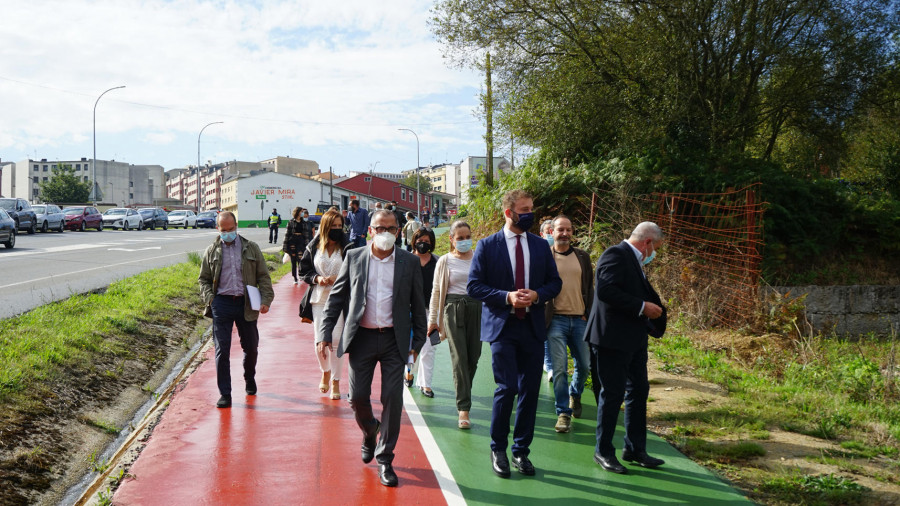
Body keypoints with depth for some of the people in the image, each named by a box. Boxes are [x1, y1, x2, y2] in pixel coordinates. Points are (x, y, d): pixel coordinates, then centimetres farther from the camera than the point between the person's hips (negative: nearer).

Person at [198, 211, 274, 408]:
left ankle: (250, 379, 37)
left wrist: (266, 299, -5)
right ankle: (225, 394, 4)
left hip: (246, 304, 0)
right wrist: (209, 299, -2)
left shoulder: (251, 248, 7)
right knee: (222, 350, -2)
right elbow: (204, 279, 14)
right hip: (222, 303, 0)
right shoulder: (212, 251, 9)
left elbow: (263, 276, 7)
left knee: (251, 346, 9)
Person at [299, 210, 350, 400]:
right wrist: (317, 278, -9)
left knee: (336, 340, -3)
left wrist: (339, 279, -15)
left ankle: (335, 381, 11)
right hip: (318, 299, 2)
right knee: (320, 340, 1)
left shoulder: (347, 249, -2)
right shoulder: (313, 247, 4)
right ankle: (325, 371, 29)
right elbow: (303, 271, 9)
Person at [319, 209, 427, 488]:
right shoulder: (354, 257, 4)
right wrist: (326, 333, 1)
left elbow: (418, 305, 7)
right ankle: (370, 433, 38)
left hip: (394, 340, 0)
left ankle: (384, 459, 14)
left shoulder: (410, 262, 3)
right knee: (358, 397, 4)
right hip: (361, 337, 1)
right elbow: (336, 297, 7)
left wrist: (418, 342, 4)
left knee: (393, 399, -2)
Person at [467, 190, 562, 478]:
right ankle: (498, 449, 11)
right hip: (502, 327, -3)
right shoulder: (487, 246, -1)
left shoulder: (541, 246, 10)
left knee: (530, 391, 6)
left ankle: (521, 451, 21)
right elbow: (474, 286, -4)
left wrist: (537, 295, -8)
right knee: (507, 388, -10)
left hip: (533, 327, 4)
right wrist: (507, 297, -16)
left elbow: (555, 282, 12)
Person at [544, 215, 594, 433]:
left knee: (584, 366, 9)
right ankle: (563, 413, 6)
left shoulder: (583, 257, 10)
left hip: (579, 319, 4)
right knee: (559, 368, -5)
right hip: (556, 320, -3)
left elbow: (589, 288, 14)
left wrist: (588, 315, 7)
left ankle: (575, 394, 38)